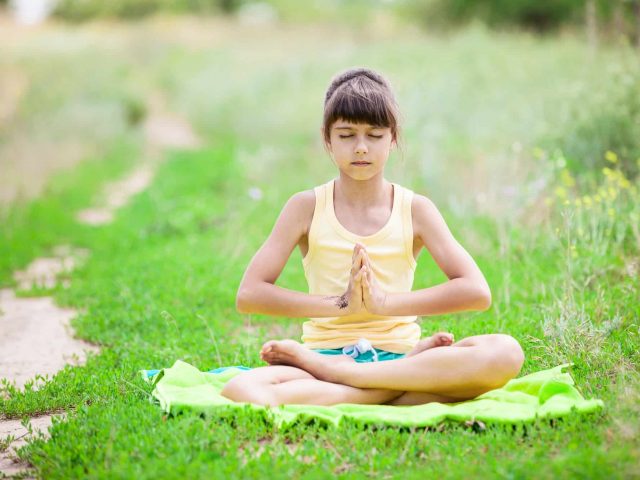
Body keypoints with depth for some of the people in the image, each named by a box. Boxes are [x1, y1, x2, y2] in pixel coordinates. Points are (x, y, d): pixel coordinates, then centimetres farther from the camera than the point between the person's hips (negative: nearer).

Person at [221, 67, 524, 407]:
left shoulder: (414, 209, 6)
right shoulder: (306, 207, 5)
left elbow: (476, 292, -5)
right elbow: (248, 295, -4)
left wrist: (384, 302, -15)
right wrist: (339, 303, -14)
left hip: (396, 354, 2)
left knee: (505, 353, -28)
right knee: (241, 391, -34)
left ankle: (326, 370, -24)